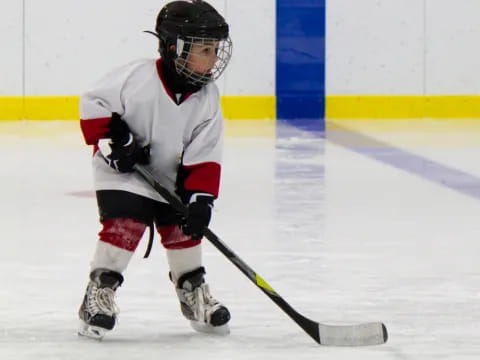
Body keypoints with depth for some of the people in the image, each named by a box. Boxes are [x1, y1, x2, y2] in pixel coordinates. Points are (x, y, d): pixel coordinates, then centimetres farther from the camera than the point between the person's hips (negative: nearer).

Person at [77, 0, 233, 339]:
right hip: (123, 172, -5)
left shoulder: (207, 99, -10)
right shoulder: (137, 78, -24)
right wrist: (113, 139, -21)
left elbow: (205, 157, -10)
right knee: (124, 227, -18)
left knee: (183, 231, 4)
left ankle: (193, 291, 25)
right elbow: (93, 103, -14)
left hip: (172, 177, 5)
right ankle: (100, 291, -8)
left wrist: (201, 198, -19)